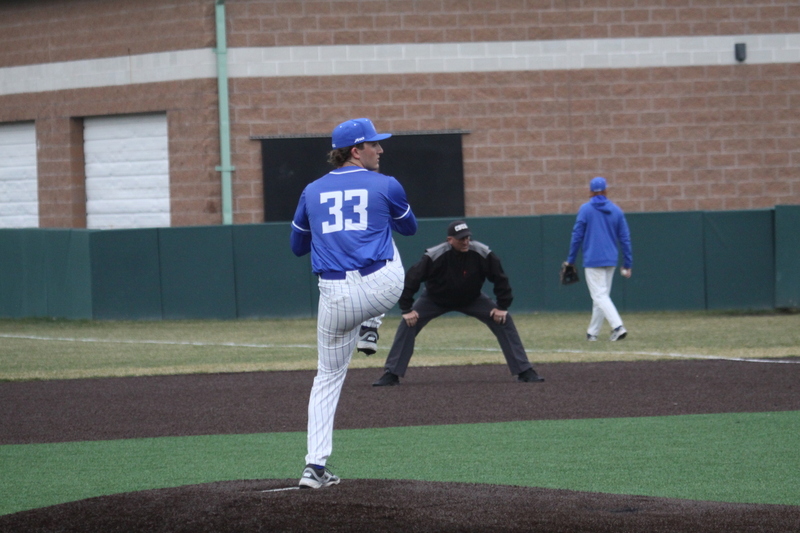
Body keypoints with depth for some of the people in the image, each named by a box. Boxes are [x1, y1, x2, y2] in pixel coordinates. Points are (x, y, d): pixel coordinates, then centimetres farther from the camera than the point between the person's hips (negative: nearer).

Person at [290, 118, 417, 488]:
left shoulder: (312, 192, 9)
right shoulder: (385, 186, 0)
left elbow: (298, 247, 20)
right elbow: (409, 228, 19)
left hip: (335, 298, 2)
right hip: (383, 290, -2)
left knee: (328, 377, 13)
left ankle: (315, 466, 3)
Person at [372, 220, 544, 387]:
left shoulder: (482, 254, -28)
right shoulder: (435, 256, -33)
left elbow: (500, 278, -13)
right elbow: (411, 278, -25)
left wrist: (502, 307, -14)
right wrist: (407, 309, -26)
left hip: (471, 299, 1)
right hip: (435, 299, -1)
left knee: (504, 320, -13)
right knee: (408, 324, -20)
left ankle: (524, 372, -5)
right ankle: (391, 374, -11)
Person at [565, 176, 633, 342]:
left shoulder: (585, 209, -5)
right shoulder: (616, 210, 5)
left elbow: (577, 236, -6)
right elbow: (625, 238, 4)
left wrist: (570, 260, 2)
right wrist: (627, 264, 8)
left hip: (593, 260, -5)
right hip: (610, 260, 5)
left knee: (600, 295, -8)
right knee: (602, 295, 15)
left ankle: (618, 326, -25)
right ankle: (593, 332, 19)